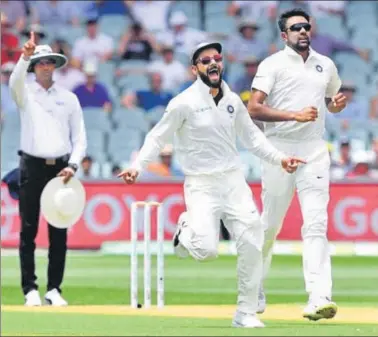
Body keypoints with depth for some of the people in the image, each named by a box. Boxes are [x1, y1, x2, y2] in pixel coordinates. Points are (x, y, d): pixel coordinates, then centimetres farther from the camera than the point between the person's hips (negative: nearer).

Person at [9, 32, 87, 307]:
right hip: (33, 167, -2)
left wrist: (72, 165, -6)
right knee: (28, 230, -4)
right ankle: (30, 289, -1)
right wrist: (25, 56, -37)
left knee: (59, 232, 1)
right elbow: (15, 81, -19)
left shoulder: (69, 98, 11)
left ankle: (54, 289, 6)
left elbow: (80, 137, 9)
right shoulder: (26, 93, 6)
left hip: (60, 168, 2)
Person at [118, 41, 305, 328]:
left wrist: (278, 158, 8)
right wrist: (138, 166, -19)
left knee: (251, 246, -3)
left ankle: (246, 313, 10)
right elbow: (158, 137, -6)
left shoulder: (233, 101, 7)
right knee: (207, 251, -19)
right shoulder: (184, 103, -9)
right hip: (201, 185, -5)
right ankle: (188, 230, 18)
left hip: (234, 181, 5)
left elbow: (251, 136, 19)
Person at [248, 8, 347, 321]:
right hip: (279, 150, -3)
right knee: (270, 223, 6)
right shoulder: (273, 64, -1)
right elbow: (254, 108, -10)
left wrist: (339, 103, 4)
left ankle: (318, 298, -20)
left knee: (316, 223, -10)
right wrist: (295, 115, -20)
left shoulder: (326, 65, 13)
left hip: (314, 150, 3)